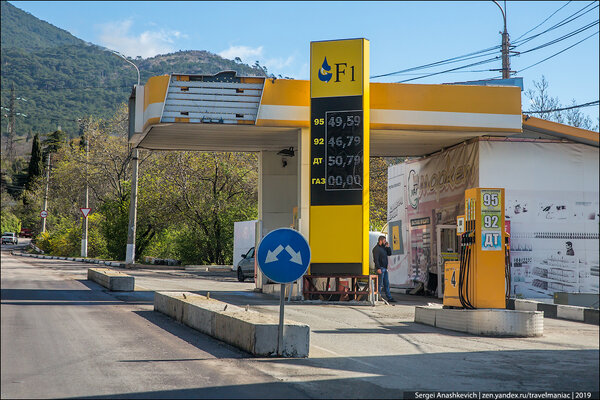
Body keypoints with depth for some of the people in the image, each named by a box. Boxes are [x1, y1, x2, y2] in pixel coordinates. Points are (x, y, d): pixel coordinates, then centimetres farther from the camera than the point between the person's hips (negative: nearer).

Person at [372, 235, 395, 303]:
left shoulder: (383, 248, 16)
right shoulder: (376, 248, -11)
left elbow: (389, 254, 20)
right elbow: (376, 259, -17)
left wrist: (388, 247, 5)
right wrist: (378, 268, -24)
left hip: (385, 268, 9)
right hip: (380, 268, -9)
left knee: (386, 284, 10)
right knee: (380, 284, -6)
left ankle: (389, 298, 13)